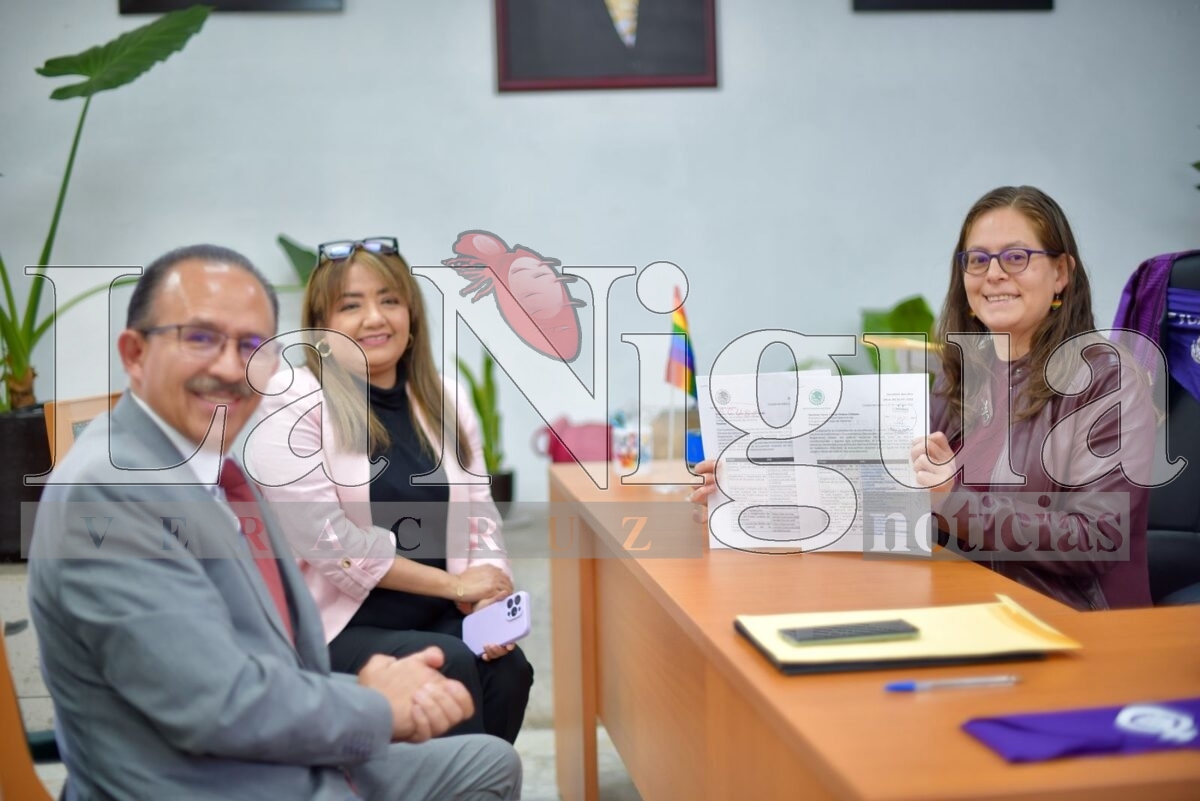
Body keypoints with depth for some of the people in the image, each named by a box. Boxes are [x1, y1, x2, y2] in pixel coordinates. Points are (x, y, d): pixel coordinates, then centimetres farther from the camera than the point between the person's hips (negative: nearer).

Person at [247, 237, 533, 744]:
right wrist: (453, 583, -13)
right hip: (329, 627, -5)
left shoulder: (443, 401, 11)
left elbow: (479, 515, 9)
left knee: (507, 668, -22)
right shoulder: (292, 404, -7)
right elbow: (328, 540, -16)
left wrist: (488, 599, -12)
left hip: (435, 618, 5)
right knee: (451, 667, -27)